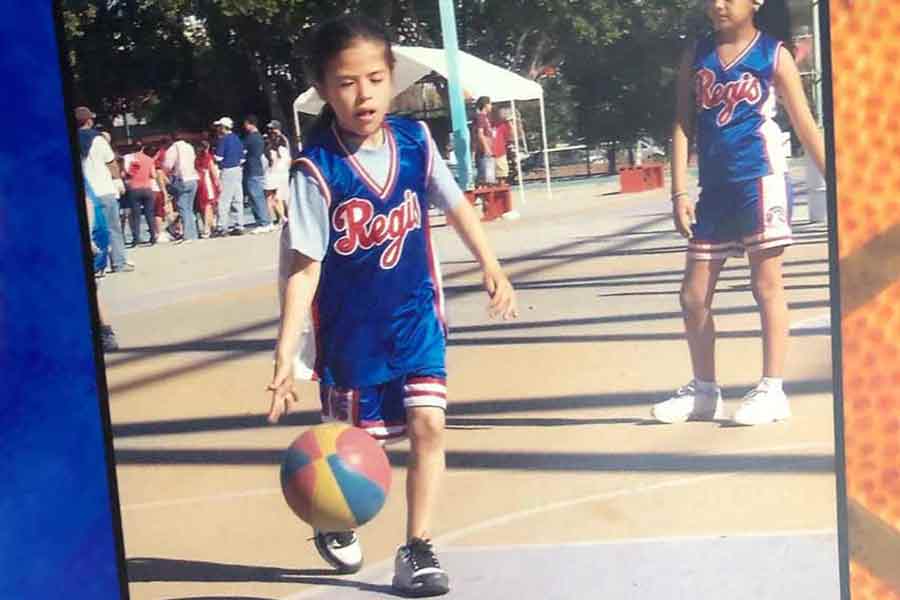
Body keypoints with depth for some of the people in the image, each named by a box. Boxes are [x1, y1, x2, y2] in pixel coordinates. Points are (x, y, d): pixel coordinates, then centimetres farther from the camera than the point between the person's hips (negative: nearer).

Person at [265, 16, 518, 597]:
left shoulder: (415, 139, -10)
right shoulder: (317, 169, -22)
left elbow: (455, 204, 7)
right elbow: (305, 266, -20)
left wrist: (492, 266, 2)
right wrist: (286, 353, -25)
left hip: (415, 314, 3)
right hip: (349, 328, -2)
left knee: (428, 424, -8)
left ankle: (418, 548, 8)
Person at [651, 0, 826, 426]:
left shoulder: (773, 55, 0)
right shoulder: (695, 57, 10)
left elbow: (805, 126, 2)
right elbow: (683, 126, 8)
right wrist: (679, 192, 0)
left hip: (761, 180, -4)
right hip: (714, 188, 5)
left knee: (767, 284, -2)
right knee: (694, 294, 6)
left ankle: (772, 390, 7)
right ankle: (704, 391, 22)